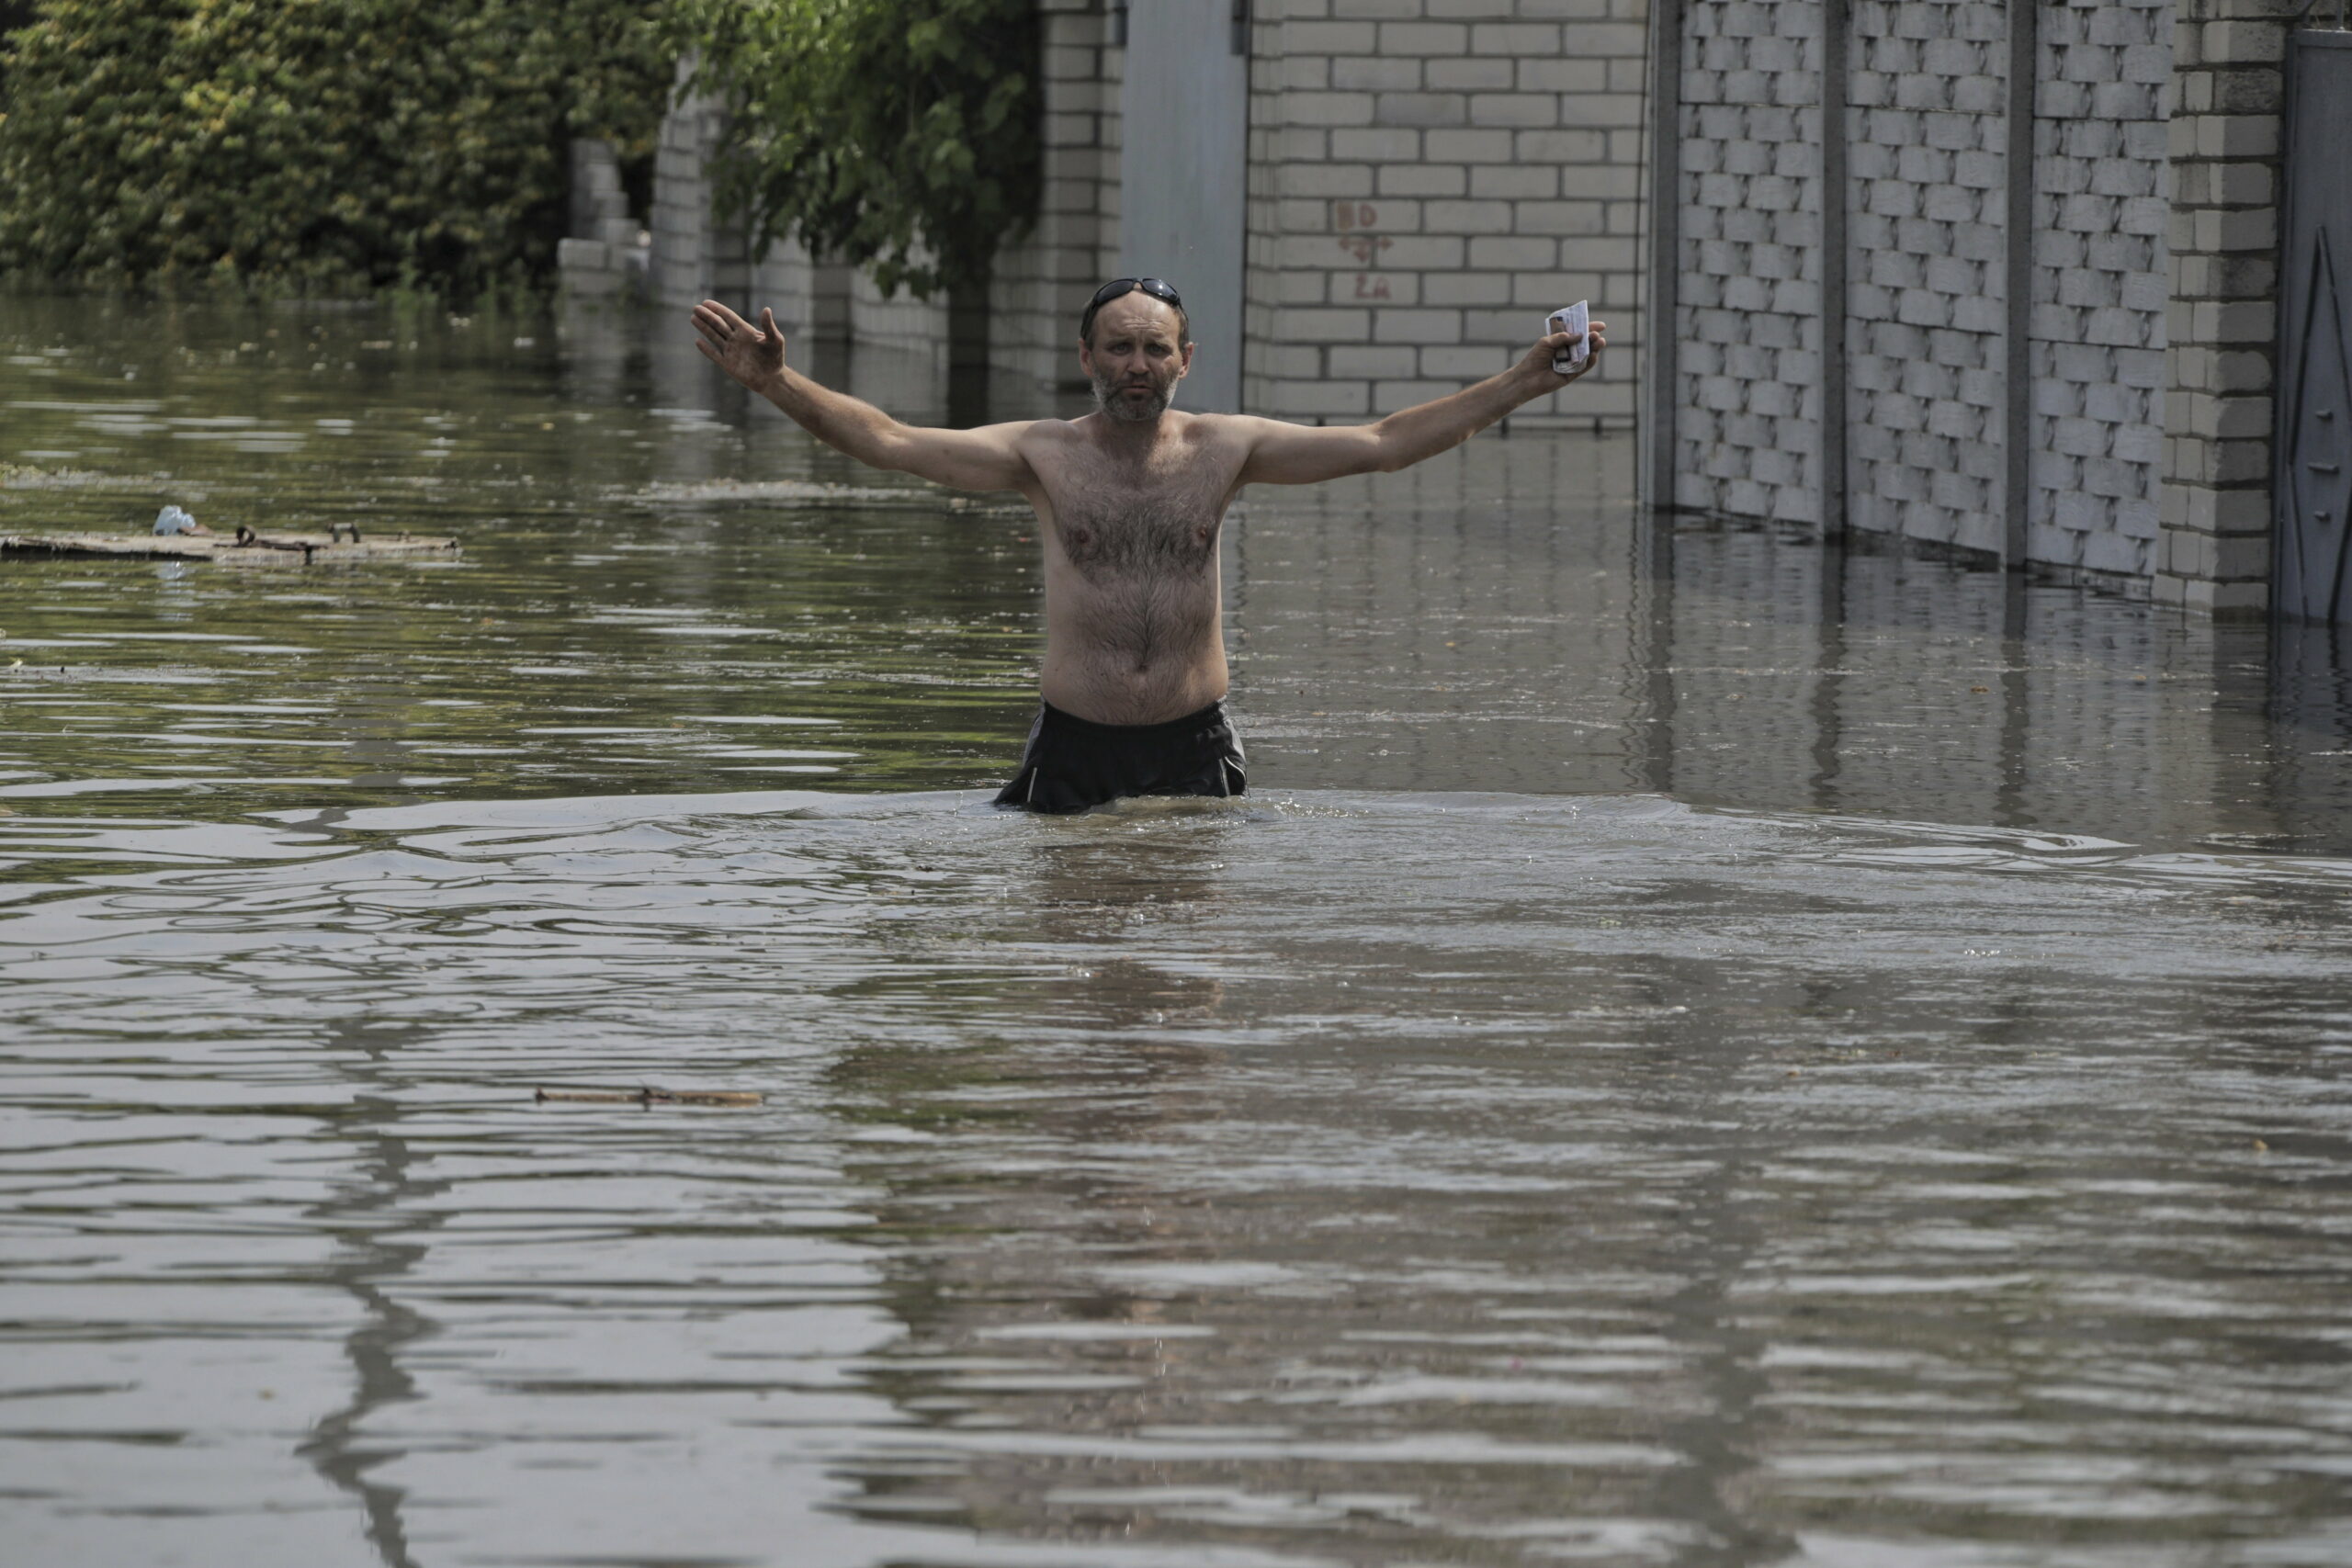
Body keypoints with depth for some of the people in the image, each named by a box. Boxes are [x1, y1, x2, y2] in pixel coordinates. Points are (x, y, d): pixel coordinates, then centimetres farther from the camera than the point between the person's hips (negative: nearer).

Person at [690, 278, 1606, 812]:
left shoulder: (1224, 451, 3)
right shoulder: (1044, 455, -1)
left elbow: (1379, 445, 3)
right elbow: (888, 443, -7)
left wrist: (1522, 385, -2)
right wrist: (774, 383, -21)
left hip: (1193, 745, 1)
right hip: (1073, 744, -1)